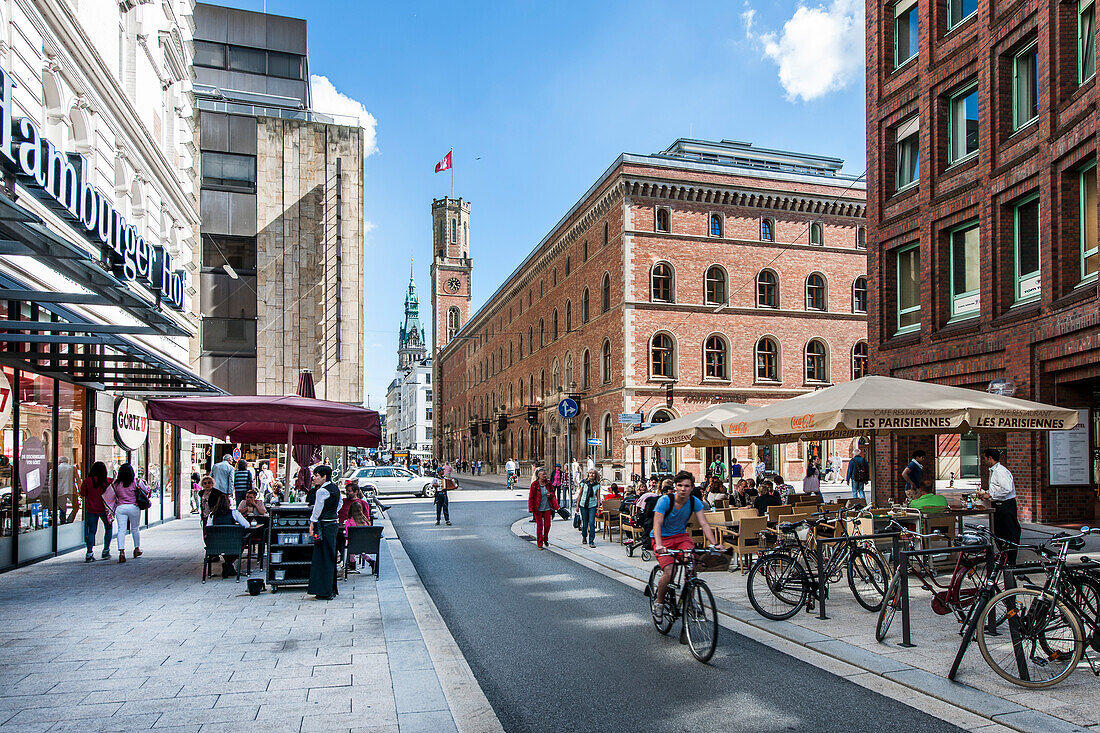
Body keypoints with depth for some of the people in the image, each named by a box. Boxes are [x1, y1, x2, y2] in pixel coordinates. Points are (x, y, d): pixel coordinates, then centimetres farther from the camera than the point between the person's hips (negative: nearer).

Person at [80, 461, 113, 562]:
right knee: (108, 528, 16)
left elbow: (82, 496, 4)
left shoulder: (87, 481, -4)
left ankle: (89, 553, -2)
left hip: (91, 509, 1)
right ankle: (106, 551, 15)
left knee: (91, 531, 8)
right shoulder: (108, 481, -7)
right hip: (104, 508, -1)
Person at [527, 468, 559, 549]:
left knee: (547, 525, 5)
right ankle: (539, 544, 12)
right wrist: (531, 508, -10)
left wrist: (550, 494, -8)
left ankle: (545, 539, 32)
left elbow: (553, 492, 16)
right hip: (538, 508, -3)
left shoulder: (548, 483, 2)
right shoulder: (534, 484, -10)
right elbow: (531, 497, -6)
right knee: (539, 526, 1)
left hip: (547, 507, 3)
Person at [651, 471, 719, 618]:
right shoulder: (665, 500, -21)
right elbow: (657, 524, -29)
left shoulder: (695, 502, -9)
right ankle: (659, 602, 4)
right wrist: (659, 545, -45)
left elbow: (704, 524, -12)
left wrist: (714, 543, -27)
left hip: (681, 536, 3)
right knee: (669, 572, -22)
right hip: (663, 538, -3)